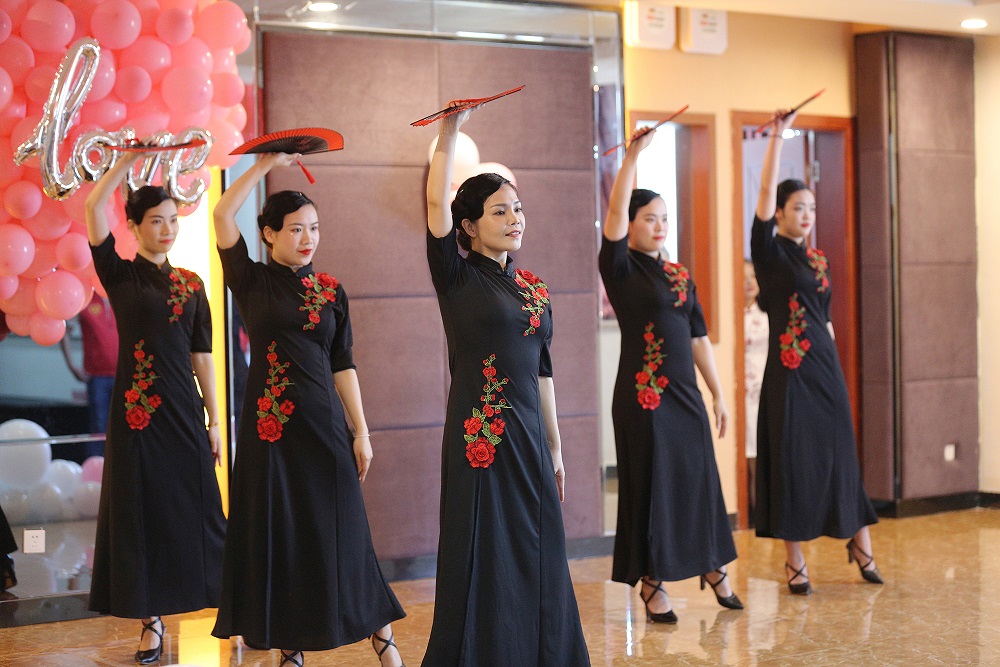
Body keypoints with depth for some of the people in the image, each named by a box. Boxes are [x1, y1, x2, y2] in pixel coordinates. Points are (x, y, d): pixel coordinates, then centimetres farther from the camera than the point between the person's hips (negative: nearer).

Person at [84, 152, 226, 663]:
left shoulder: (191, 284, 10)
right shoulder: (119, 275, 2)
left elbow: (202, 354, 10)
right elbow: (93, 206, -11)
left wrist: (214, 419, 7)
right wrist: (133, 156, -9)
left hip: (183, 409, 2)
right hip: (137, 409, -2)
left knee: (196, 507, 3)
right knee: (141, 511, 1)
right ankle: (151, 621, 9)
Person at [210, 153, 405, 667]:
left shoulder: (331, 291, 8)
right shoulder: (252, 281, 2)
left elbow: (343, 365, 7)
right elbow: (222, 215, -8)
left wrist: (361, 432, 2)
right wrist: (268, 163, -5)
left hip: (323, 423, 1)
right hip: (269, 424, -1)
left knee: (337, 532, 2)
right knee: (275, 533, 3)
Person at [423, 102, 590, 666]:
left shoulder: (533, 287, 12)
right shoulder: (457, 277, -3)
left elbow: (541, 369, 15)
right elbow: (436, 202, -18)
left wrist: (554, 446, 15)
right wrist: (451, 131, -24)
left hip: (528, 437, 6)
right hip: (479, 438, -5)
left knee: (537, 558, 9)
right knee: (483, 561, -2)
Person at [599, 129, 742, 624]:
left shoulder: (681, 276, 11)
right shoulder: (620, 269, -4)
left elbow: (699, 338, 12)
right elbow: (614, 213, -19)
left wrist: (718, 395, 11)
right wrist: (632, 156, -25)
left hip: (685, 393, 5)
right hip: (643, 395, -5)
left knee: (698, 480, 10)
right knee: (651, 484, 1)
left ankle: (712, 567, 26)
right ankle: (651, 584, 12)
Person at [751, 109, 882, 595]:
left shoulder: (818, 260, 13)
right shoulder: (769, 251, -4)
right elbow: (766, 192, -16)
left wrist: (834, 367, 15)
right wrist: (777, 135, -19)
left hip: (826, 369, 6)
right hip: (789, 371, -6)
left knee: (838, 456, 11)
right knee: (792, 460, -1)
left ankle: (859, 544, 25)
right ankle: (795, 562, 7)